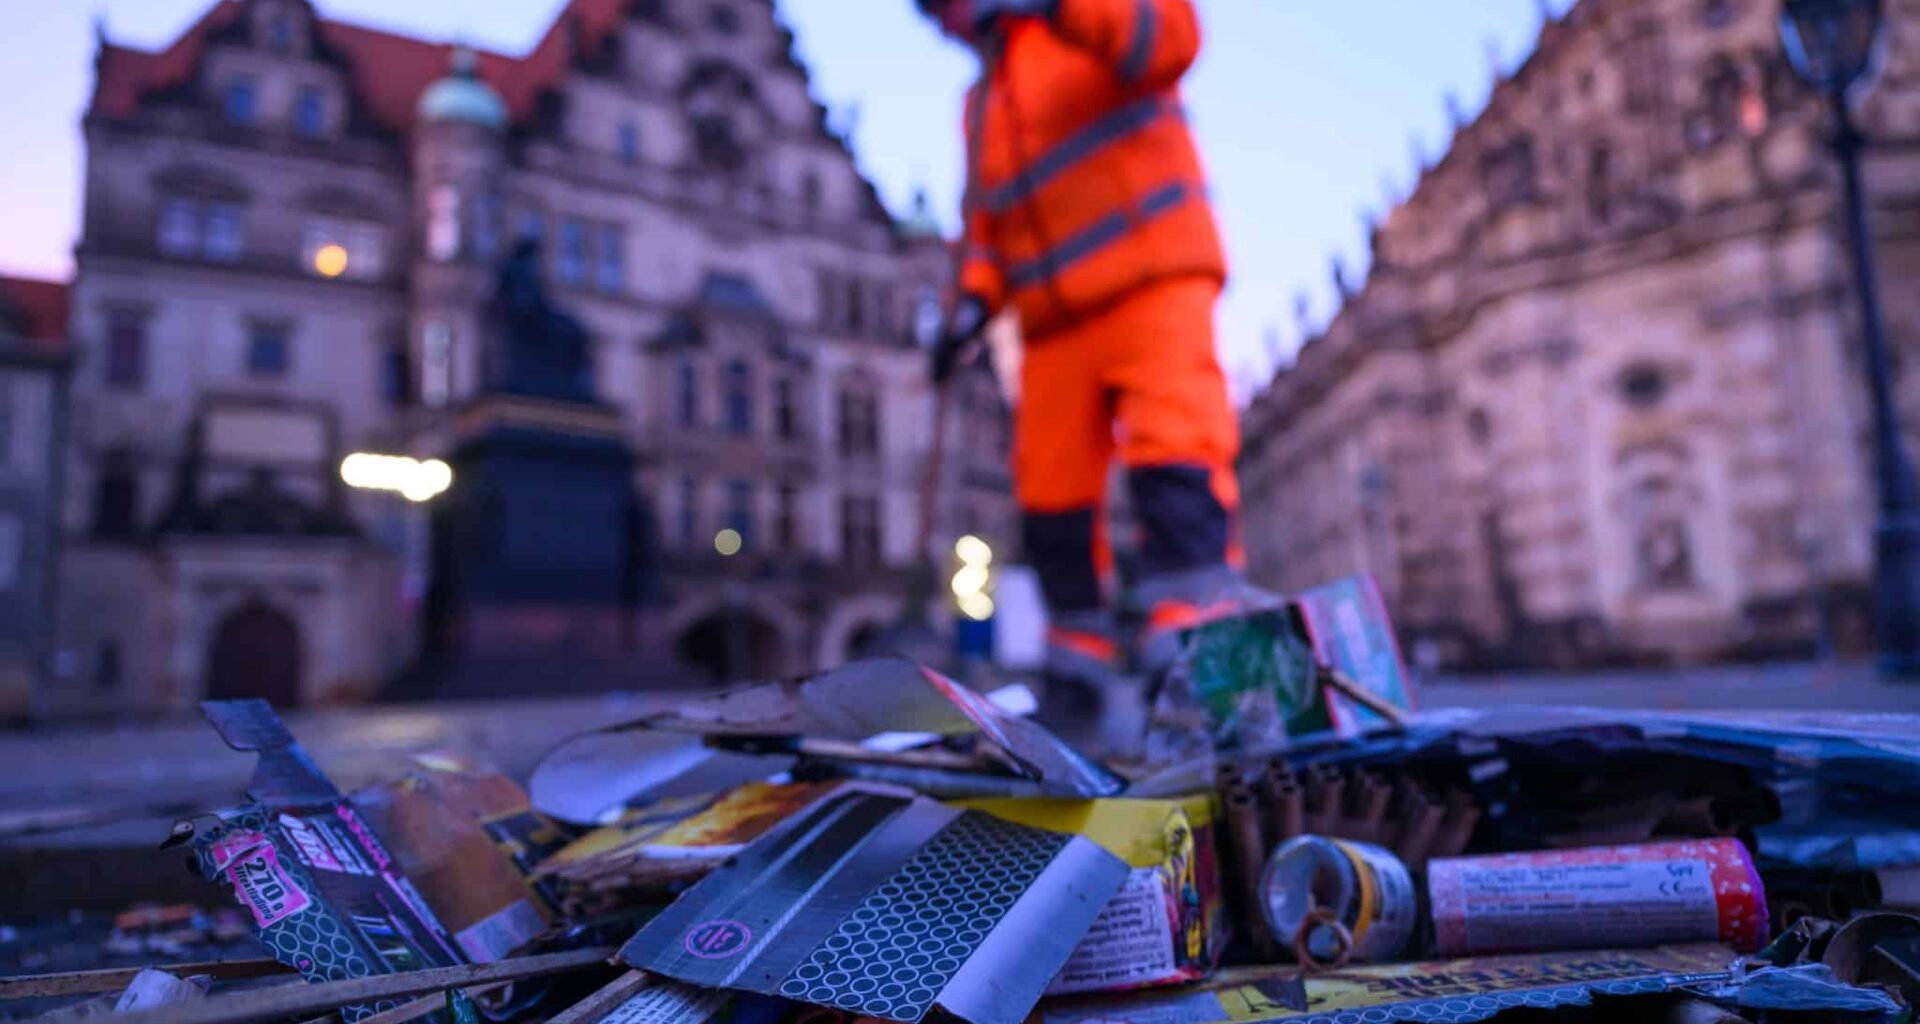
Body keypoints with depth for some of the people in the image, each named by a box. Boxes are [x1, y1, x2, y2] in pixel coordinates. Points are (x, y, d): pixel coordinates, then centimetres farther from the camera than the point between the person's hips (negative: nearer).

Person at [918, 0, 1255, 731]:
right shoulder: (982, 103, 24)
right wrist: (976, 297, 4)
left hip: (1152, 284, -6)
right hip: (1055, 323, 6)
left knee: (1174, 458, -21)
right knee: (1050, 494, 1)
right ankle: (1078, 672, 11)